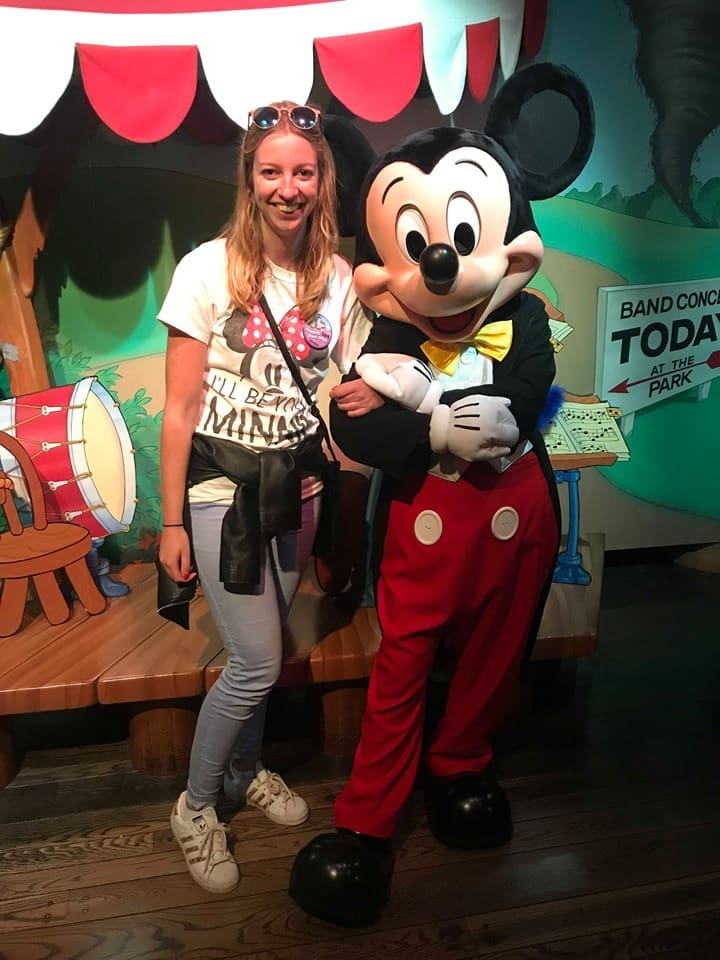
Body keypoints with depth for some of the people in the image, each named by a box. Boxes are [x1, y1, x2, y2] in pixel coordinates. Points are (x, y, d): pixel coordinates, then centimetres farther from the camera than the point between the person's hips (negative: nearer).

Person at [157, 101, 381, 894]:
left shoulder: (338, 276, 1)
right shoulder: (208, 268, -11)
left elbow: (352, 383, 11)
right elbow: (179, 406, -10)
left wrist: (372, 395, -14)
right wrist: (172, 522, -9)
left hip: (297, 482, 4)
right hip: (222, 484, -4)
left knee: (257, 653, 16)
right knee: (257, 663, 0)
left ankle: (243, 770, 44)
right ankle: (195, 805, 28)